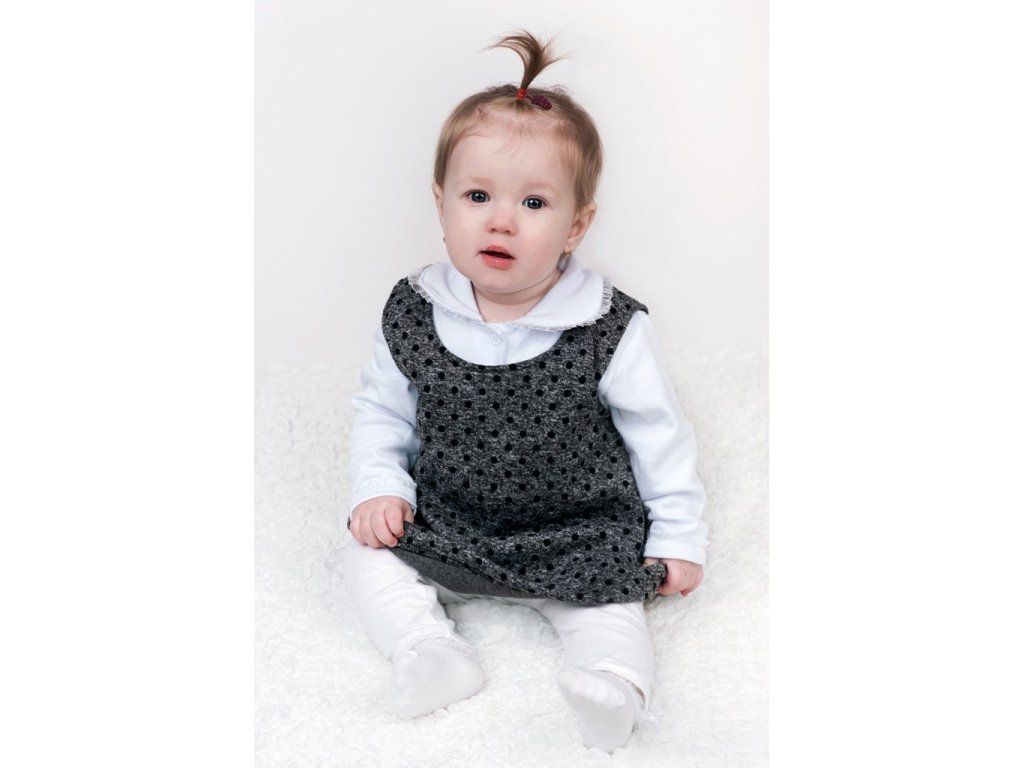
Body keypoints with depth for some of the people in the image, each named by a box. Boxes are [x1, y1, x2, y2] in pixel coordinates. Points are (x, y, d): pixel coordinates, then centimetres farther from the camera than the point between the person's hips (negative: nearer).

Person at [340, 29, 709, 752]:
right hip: (441, 524, 3)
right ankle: (429, 646, -17)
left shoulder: (612, 330, -15)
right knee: (367, 556, -10)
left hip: (577, 539, -3)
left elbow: (661, 436, -5)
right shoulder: (413, 314, -8)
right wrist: (378, 488, -5)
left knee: (610, 605, -23)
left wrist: (678, 539, -4)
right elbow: (381, 411, 8)